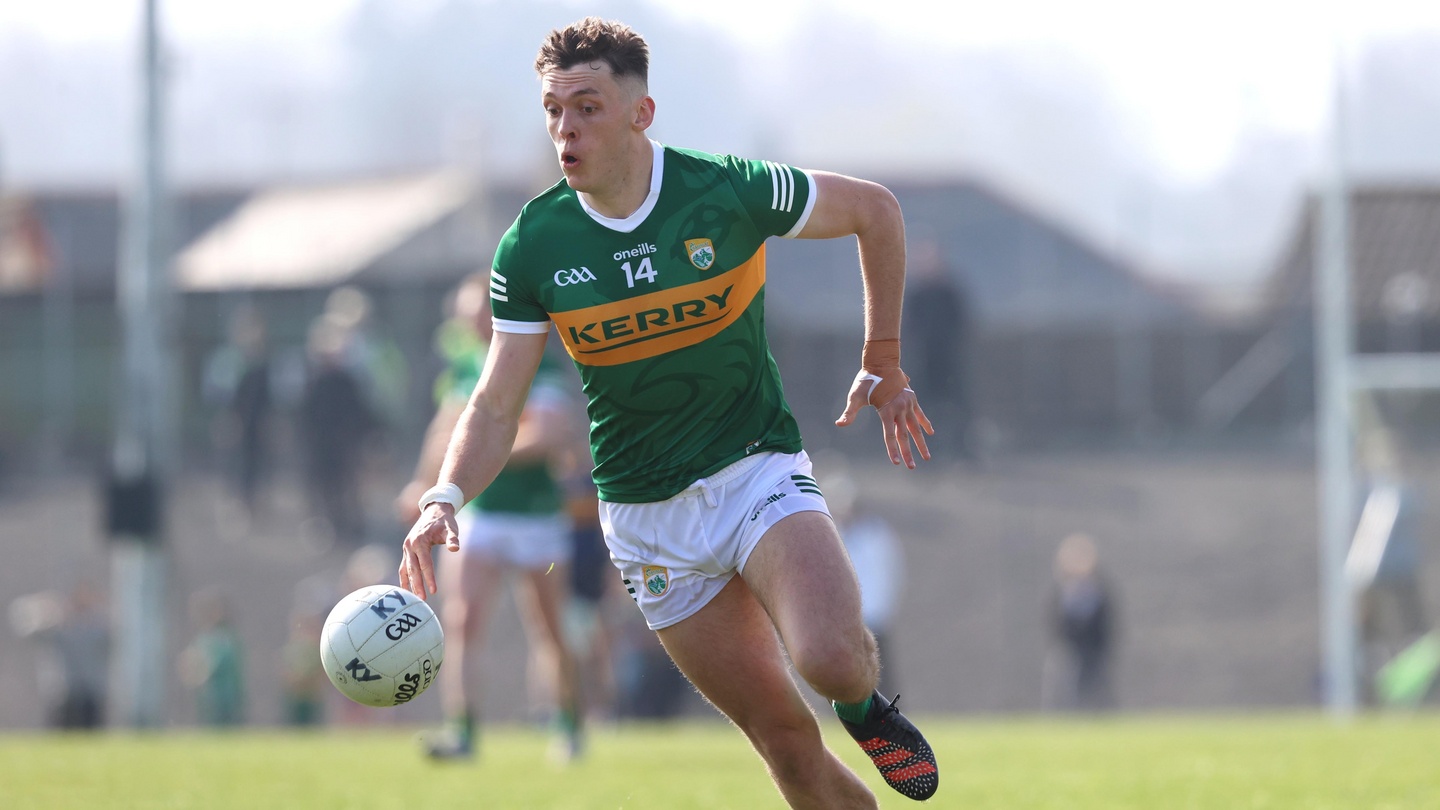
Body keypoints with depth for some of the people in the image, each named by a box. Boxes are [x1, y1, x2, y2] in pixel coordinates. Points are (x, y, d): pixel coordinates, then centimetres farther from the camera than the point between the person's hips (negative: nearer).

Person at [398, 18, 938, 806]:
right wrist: (445, 497, -25)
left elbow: (874, 209, 2)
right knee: (786, 740, -2)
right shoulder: (531, 246, -8)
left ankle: (867, 703, 8)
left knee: (830, 660, -28)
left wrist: (883, 365, 5)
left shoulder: (729, 191, -14)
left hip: (756, 469, -2)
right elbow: (496, 403, -6)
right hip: (646, 517, 2)